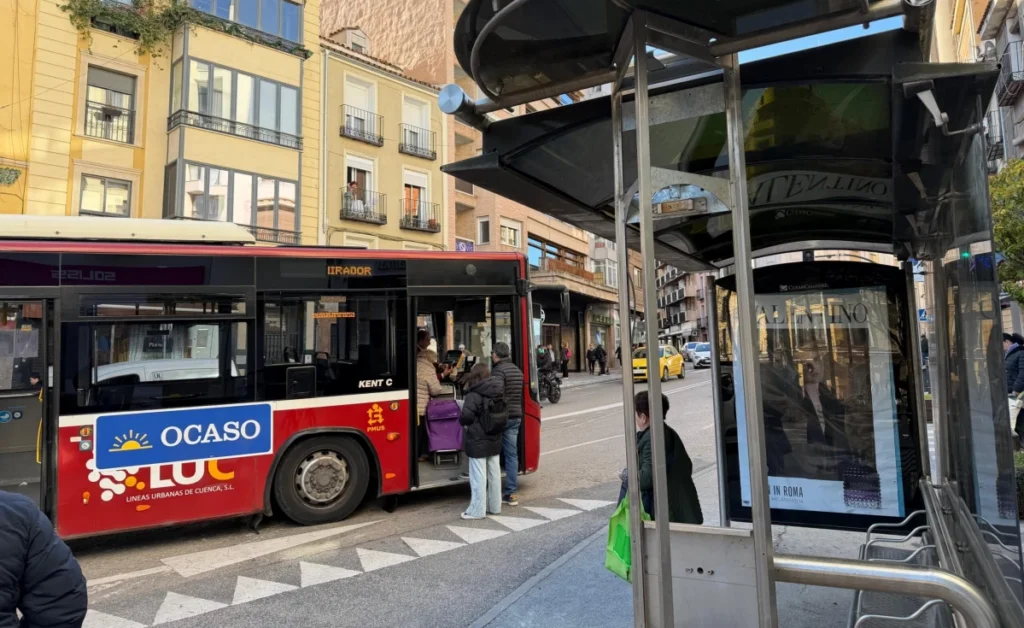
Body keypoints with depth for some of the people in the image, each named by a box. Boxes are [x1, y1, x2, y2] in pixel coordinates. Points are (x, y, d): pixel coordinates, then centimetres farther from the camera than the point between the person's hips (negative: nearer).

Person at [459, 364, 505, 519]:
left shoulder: (474, 395, -17)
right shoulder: (499, 392, 6)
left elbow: (466, 416, -21)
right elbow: (505, 415, 11)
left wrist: (462, 421, 0)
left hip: (478, 441, -7)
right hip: (495, 440, 7)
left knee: (478, 476, 0)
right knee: (494, 473, 14)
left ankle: (477, 510, 6)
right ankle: (495, 506, 25)